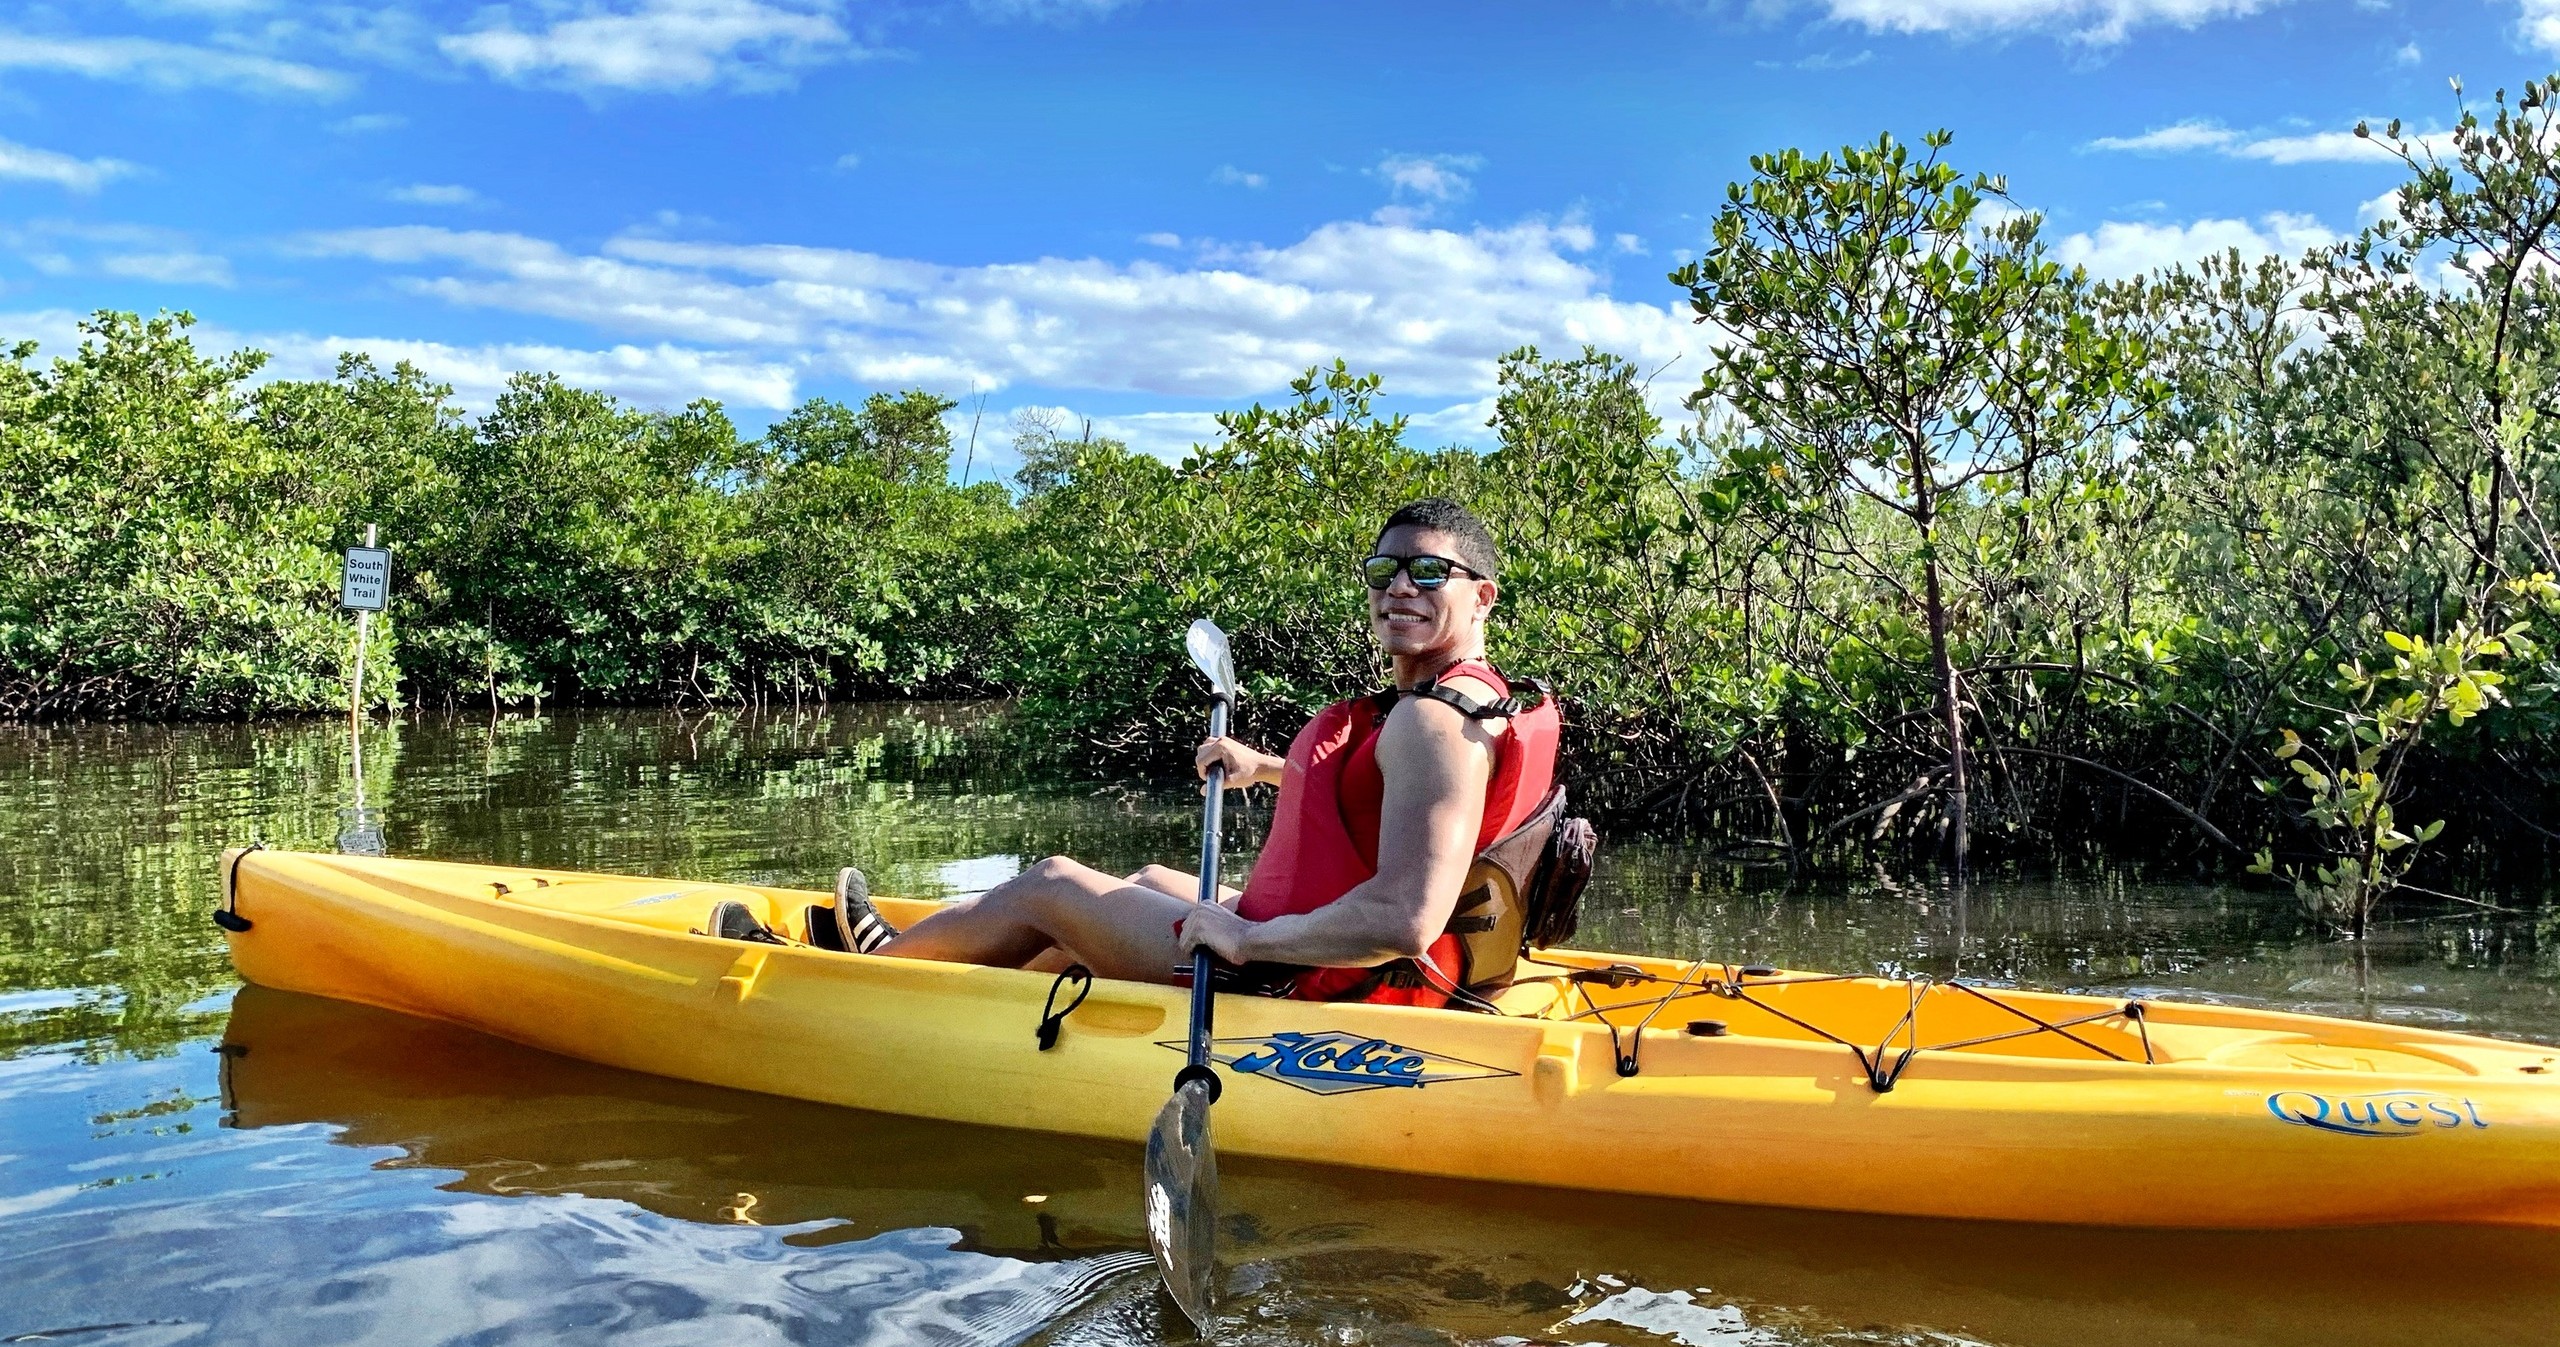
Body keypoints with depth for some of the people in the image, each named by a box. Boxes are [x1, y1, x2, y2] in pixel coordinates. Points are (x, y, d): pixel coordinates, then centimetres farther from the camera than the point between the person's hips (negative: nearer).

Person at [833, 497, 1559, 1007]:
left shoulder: (1433, 722, -26)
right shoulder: (1476, 700, 5)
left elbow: (1406, 919, -37)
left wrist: (1248, 937, -28)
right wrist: (1265, 767, 24)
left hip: (1312, 988, -9)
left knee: (1048, 887, 8)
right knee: (1152, 881, 30)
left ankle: (877, 963, 36)